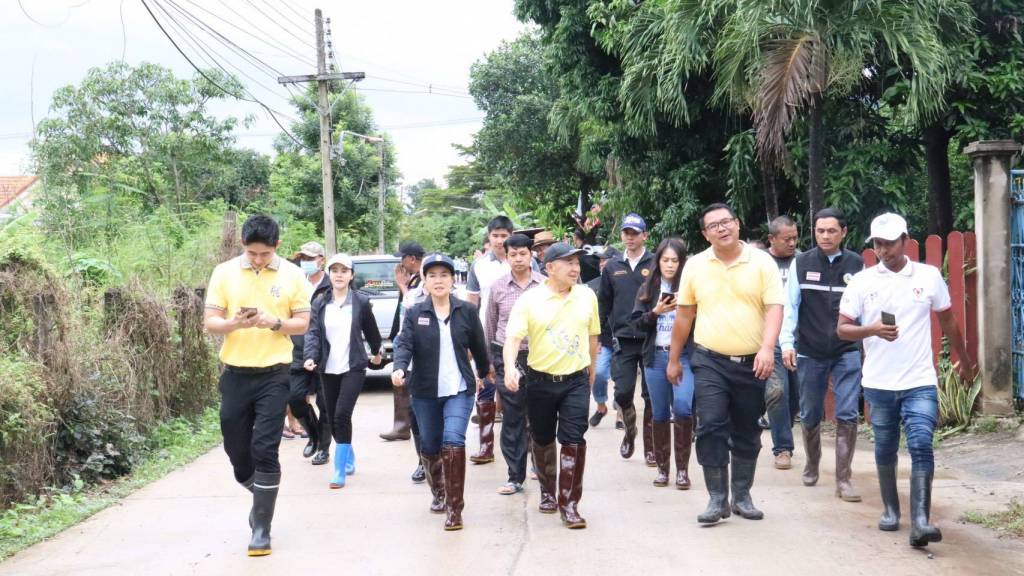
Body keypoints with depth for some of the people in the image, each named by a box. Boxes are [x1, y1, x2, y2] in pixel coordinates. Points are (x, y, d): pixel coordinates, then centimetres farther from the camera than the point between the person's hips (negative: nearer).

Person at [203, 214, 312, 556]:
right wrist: (235, 323, -23)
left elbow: (302, 323, 0)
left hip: (274, 374, -2)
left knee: (265, 450, -6)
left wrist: (274, 322, -19)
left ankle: (262, 527, 3)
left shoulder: (292, 275, -2)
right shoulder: (224, 272, 0)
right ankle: (261, 497, 38)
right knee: (236, 450, 10)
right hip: (235, 374, 2)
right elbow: (210, 322, -1)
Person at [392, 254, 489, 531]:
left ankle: (454, 508, -14)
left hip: (459, 390, -2)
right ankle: (438, 493, 39)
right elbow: (405, 344, -11)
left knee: (453, 440, -19)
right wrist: (399, 368, -30)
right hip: (425, 392, 2)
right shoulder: (415, 313, 0)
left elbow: (478, 346, 11)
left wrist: (483, 373, 23)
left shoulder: (467, 311, -1)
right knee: (430, 446, 13)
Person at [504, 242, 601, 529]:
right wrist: (510, 368, -32)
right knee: (542, 439, 14)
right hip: (541, 381, 0)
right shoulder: (529, 300, -8)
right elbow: (513, 337, -15)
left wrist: (591, 370, 20)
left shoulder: (587, 296, 1)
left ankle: (569, 503, -2)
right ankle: (547, 490, 35)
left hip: (576, 380, 0)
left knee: (573, 440, -8)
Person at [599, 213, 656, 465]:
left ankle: (650, 445, 15)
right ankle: (629, 432, 26)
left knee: (651, 395, 3)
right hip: (623, 340, 2)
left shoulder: (655, 264, -2)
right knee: (623, 393, -1)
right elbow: (604, 303, 13)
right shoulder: (612, 267, 9)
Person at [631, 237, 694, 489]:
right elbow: (637, 322, 6)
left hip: (684, 355, -3)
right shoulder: (648, 288, 9)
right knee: (659, 414, 9)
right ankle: (662, 467, 22)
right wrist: (655, 312, -10)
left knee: (682, 405, -20)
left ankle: (683, 468, -9)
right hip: (656, 357, 3)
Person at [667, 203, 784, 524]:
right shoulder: (695, 266, 4)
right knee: (711, 427, -9)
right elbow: (684, 315, 11)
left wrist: (768, 348, -23)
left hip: (751, 363, 0)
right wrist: (673, 359, 14)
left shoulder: (762, 262, -1)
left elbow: (774, 308, -8)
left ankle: (742, 496, 23)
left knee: (747, 433, 10)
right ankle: (717, 499, 0)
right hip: (710, 362, 0)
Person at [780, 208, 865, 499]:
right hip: (810, 353, 1)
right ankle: (812, 465, 36)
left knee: (848, 415, -7)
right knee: (810, 416, 13)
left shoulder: (856, 264, 2)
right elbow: (790, 305, -2)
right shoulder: (801, 264, 0)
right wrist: (787, 343, -10)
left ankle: (843, 480, 1)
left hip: (847, 352, 0)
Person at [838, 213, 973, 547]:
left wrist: (963, 362, 21)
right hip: (879, 383, 1)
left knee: (921, 446, -13)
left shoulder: (929, 276, 1)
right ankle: (890, 509, 28)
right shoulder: (861, 281, -1)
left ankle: (920, 521, -16)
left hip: (920, 382, -1)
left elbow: (948, 322, 13)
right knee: (885, 449, 12)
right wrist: (871, 330, -21)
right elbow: (842, 329, -2)